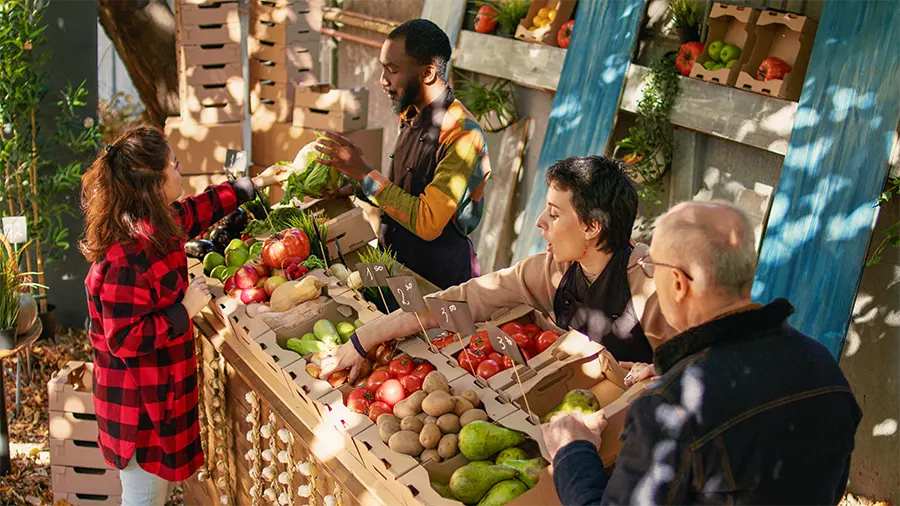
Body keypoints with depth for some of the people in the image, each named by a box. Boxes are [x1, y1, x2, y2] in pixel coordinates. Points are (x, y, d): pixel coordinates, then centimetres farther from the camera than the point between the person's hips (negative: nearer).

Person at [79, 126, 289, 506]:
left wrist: (255, 183, 28)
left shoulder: (156, 225, 1)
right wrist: (186, 310, -22)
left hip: (158, 391, 10)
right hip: (139, 406, -10)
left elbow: (201, 209, 21)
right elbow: (124, 340, -27)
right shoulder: (126, 260, -29)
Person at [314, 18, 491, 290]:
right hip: (397, 257, 8)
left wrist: (365, 173, -25)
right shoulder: (411, 116, 4)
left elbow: (428, 223, -28)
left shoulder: (462, 135, -24)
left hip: (438, 276, -8)